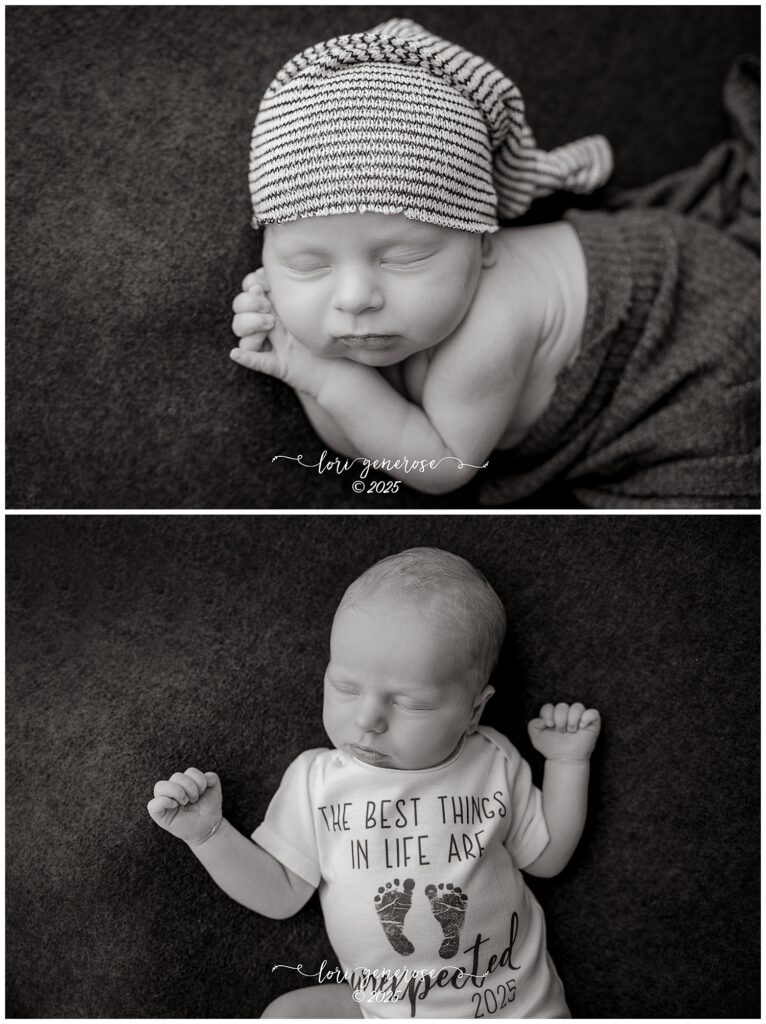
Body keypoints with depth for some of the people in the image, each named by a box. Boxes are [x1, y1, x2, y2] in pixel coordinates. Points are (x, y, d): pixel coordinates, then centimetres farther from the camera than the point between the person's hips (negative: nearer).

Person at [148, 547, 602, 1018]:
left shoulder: (494, 764, -7)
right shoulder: (317, 778, -7)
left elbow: (546, 857, 6)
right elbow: (280, 895, -3)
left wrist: (568, 761, -4)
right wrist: (208, 832, -14)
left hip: (513, 998, -1)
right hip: (372, 1003, 1)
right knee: (284, 1014, -11)